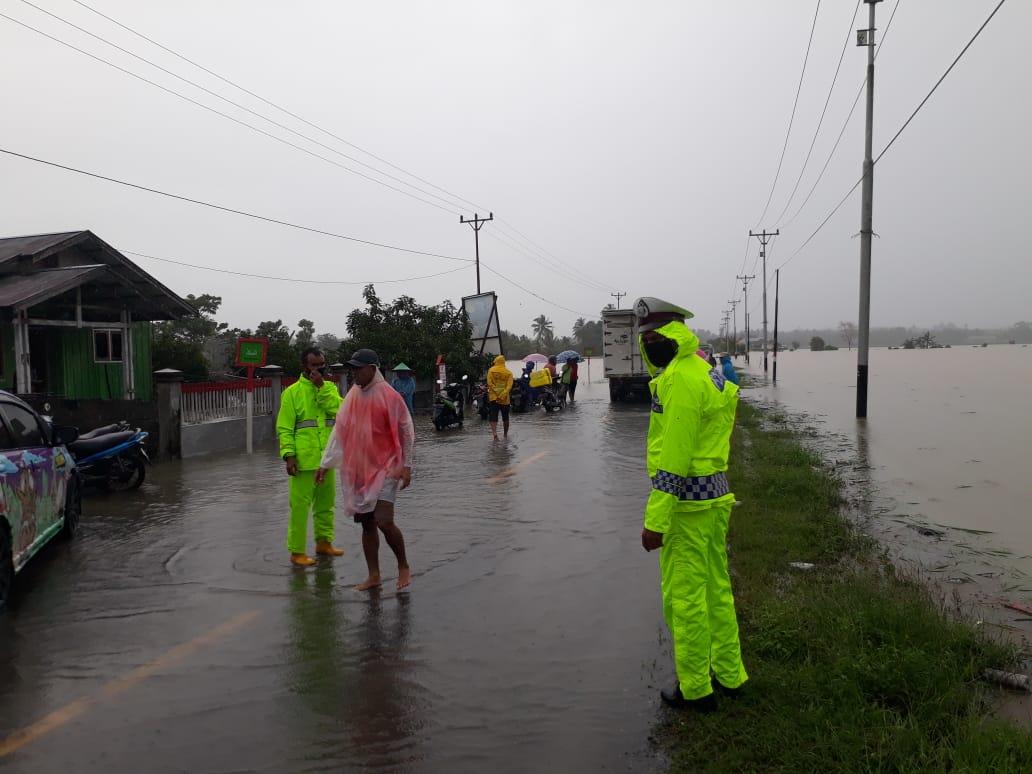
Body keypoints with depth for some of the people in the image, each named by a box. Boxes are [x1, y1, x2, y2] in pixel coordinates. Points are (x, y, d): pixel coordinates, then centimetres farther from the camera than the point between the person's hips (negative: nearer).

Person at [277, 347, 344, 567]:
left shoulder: (329, 387, 9)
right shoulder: (292, 392, -5)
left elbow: (339, 410, -10)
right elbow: (284, 428, -6)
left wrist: (321, 387, -14)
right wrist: (289, 455, -15)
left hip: (326, 459, 5)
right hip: (304, 460, -5)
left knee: (326, 503, 16)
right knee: (300, 506, -1)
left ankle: (324, 542, 30)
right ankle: (297, 551, 8)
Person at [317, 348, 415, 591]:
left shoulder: (390, 396, -12)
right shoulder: (351, 397, 5)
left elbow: (406, 432, -8)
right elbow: (339, 432, 10)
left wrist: (406, 465, -10)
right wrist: (325, 463, 9)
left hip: (385, 468, -6)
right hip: (358, 471, 6)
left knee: (383, 521, -15)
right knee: (366, 524, 9)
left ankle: (403, 566, 7)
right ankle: (373, 575, 20)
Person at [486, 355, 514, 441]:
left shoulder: (491, 370, 1)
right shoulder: (509, 372, 4)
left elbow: (489, 383, -10)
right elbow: (509, 386, -9)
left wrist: (496, 393, -10)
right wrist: (502, 395, -13)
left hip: (493, 397, -2)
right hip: (505, 398, 2)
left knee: (493, 417, -4)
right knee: (505, 418, 16)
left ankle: (494, 433, -24)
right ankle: (505, 434, 28)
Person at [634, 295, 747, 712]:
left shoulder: (680, 379, -18)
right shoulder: (707, 372, 14)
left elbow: (674, 457, -23)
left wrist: (656, 520, -20)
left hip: (687, 503, -10)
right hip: (715, 496, 10)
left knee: (684, 597, 2)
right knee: (716, 589, 19)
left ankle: (695, 689, 15)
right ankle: (728, 674, 33)